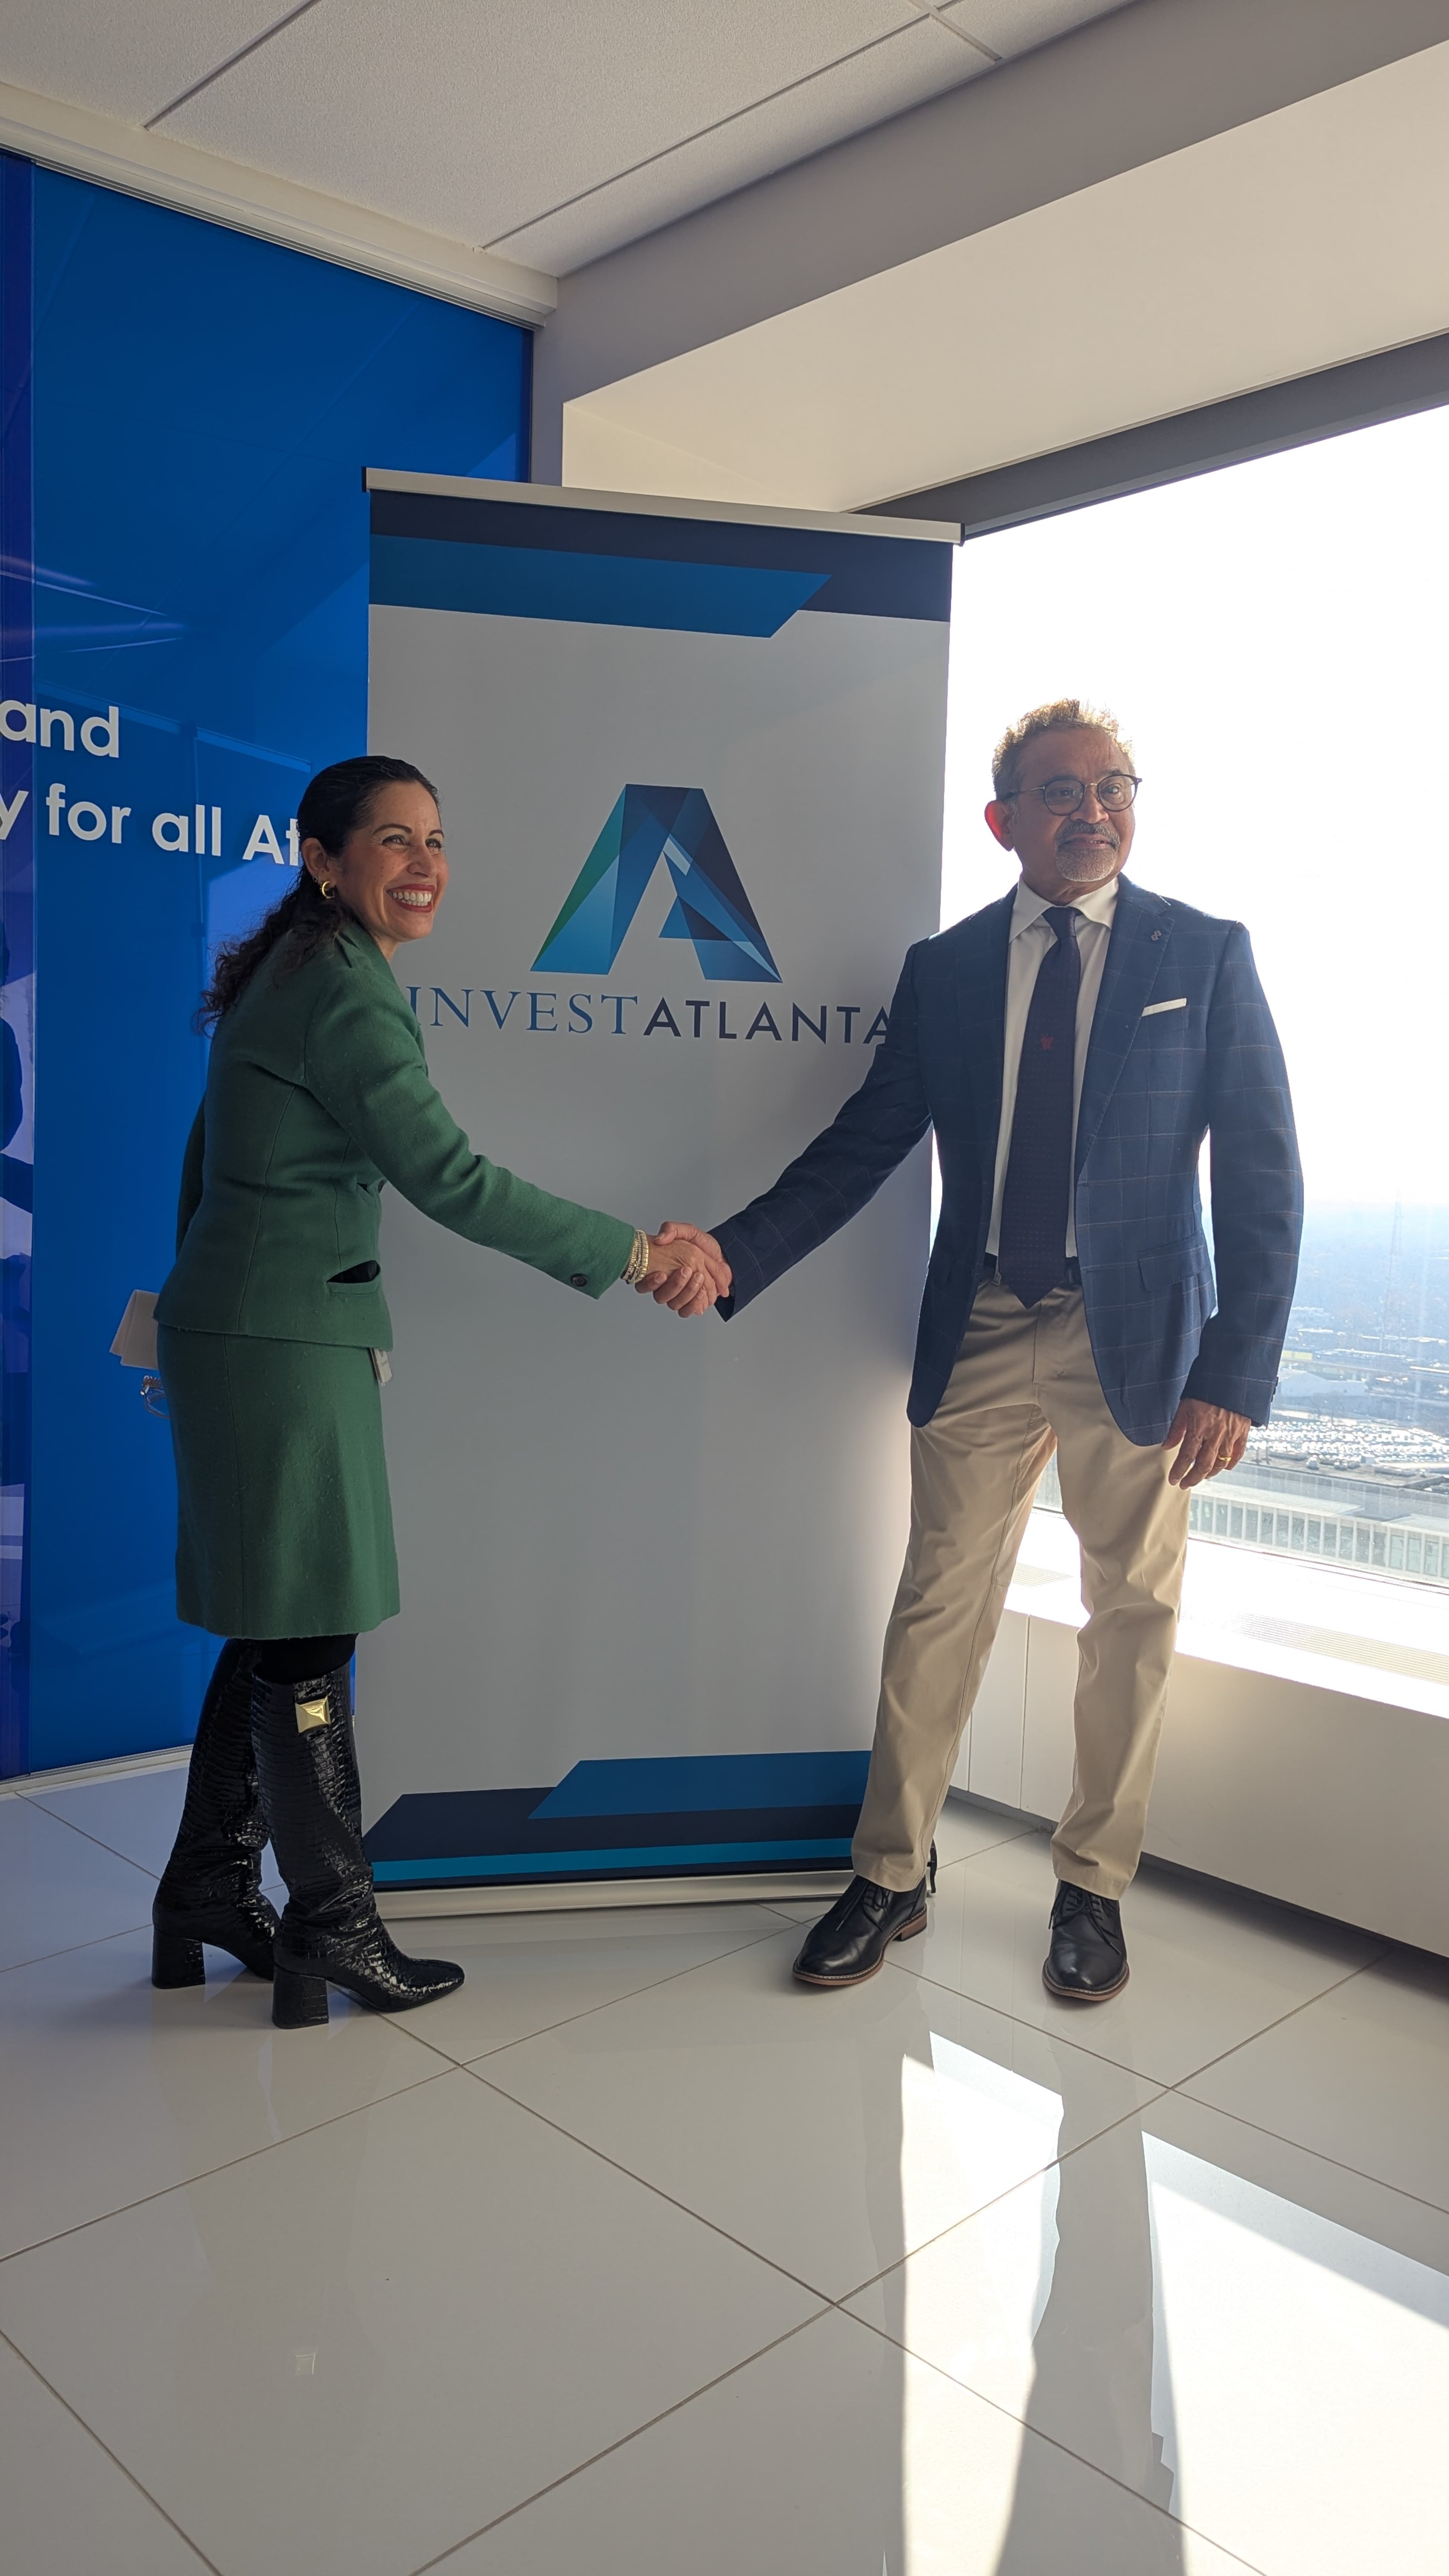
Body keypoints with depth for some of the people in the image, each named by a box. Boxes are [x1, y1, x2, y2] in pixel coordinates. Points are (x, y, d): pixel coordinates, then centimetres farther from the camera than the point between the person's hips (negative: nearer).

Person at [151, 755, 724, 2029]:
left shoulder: (290, 972, 16)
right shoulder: (344, 992, -16)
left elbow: (211, 1153, 20)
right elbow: (450, 1178, -22)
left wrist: (190, 1304, 27)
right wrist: (636, 1254, -18)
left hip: (234, 1321, 10)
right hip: (288, 1337, -10)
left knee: (276, 1628, 16)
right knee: (308, 1636, 0)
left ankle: (210, 1895, 29)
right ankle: (331, 1928, 14)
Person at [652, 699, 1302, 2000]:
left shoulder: (1205, 954, -2)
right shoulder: (945, 968, 5)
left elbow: (1262, 1175, -4)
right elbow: (865, 1143, 5)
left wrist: (1237, 1375, -12)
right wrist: (735, 1249, -10)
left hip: (1132, 1333, -1)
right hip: (981, 1331, 2)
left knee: (1132, 1614, 10)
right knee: (940, 1606, 8)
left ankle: (1093, 1886, 29)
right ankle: (890, 1879, 24)